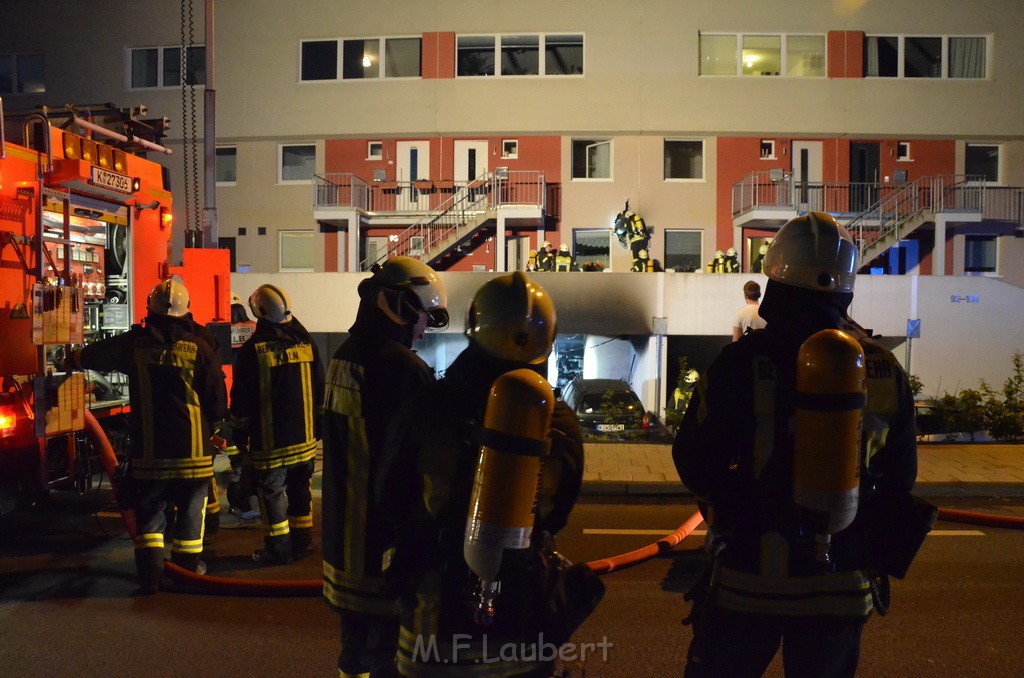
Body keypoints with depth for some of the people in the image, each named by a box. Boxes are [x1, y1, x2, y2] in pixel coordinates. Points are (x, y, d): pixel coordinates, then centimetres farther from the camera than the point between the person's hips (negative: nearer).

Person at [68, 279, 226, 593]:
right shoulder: (199, 347, -8)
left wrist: (74, 357, 41)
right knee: (190, 509, 12)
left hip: (149, 448, 1)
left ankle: (150, 573, 10)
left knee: (149, 510, 12)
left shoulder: (134, 344, -1)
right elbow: (217, 398, -5)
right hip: (192, 448, -1)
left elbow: (92, 356, 18)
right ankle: (187, 565, 20)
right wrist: (209, 428, 13)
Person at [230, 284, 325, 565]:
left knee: (272, 492, 6)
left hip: (270, 443, -5)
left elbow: (241, 400, -8)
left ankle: (278, 549, 12)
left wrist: (240, 439, 2)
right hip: (305, 438, 5)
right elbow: (320, 392, 7)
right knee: (300, 489, 16)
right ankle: (302, 542, 26)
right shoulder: (307, 344, 1)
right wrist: (317, 430, 15)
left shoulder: (252, 350, -12)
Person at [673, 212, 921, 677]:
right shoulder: (884, 369, -4)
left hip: (750, 578, -3)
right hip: (843, 584, 3)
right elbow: (900, 478, 6)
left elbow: (696, 464, -11)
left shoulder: (743, 360, -17)